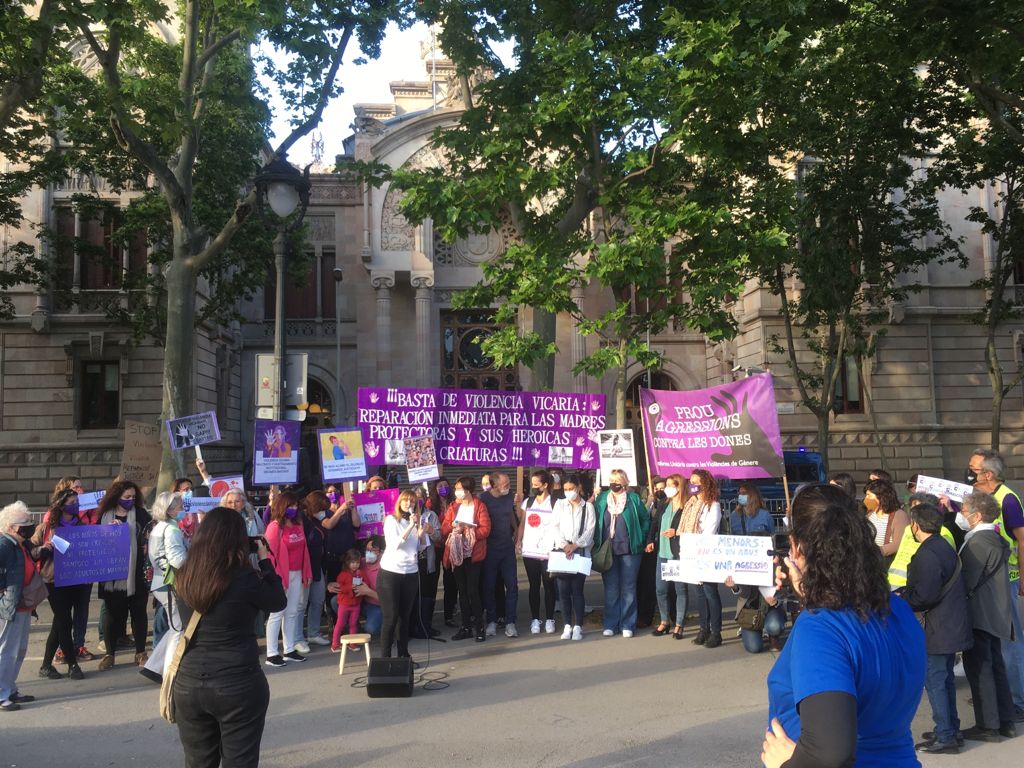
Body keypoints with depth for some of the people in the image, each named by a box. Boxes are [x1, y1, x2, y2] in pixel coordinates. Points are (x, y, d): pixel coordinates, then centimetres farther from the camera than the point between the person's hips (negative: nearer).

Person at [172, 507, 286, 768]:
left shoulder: (184, 577, -3)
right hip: (239, 685, -4)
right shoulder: (245, 578, -16)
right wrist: (264, 559, 7)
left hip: (189, 684, 4)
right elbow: (278, 603, 1)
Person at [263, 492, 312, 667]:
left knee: (292, 613, 11)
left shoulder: (298, 525, 13)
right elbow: (271, 554, -14)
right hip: (282, 576, -7)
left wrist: (307, 573, 13)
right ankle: (272, 654, 4)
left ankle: (289, 650, 19)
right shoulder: (275, 526, -10)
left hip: (297, 574, 7)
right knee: (277, 614, -2)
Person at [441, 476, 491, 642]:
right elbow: (443, 529, 5)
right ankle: (466, 627, 17)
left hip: (473, 554, -5)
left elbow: (485, 530, -11)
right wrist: (453, 526, -15)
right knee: (462, 591, 9)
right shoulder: (452, 507, 10)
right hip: (456, 554, 5)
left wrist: (467, 529, -18)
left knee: (472, 591, -8)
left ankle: (479, 627, 3)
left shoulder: (479, 506, -3)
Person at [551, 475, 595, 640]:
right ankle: (567, 625, 9)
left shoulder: (588, 507, 7)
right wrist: (564, 545, -12)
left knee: (577, 590, -3)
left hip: (581, 552, -2)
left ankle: (578, 626, 3)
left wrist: (575, 545, -13)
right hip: (562, 552, 2)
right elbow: (555, 527, 2)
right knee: (564, 590, 1)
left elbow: (590, 530, -1)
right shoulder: (559, 504, 10)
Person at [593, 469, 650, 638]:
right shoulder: (602, 499, 6)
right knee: (610, 589, 5)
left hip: (629, 550, -1)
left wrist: (640, 540, 0)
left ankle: (628, 625, 11)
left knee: (628, 588, 3)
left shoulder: (634, 499, 0)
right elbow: (595, 521, 9)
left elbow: (646, 519, 6)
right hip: (608, 551, 2)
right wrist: (597, 542, 1)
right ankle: (610, 624, 11)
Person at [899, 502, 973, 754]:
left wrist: (901, 599, -8)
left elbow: (925, 596, -25)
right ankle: (950, 728, 29)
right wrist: (905, 593, 9)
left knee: (934, 681, -2)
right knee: (945, 678, 19)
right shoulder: (944, 546, 9)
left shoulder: (927, 555, -23)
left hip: (940, 629, -10)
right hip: (953, 624, 10)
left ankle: (945, 737, 4)